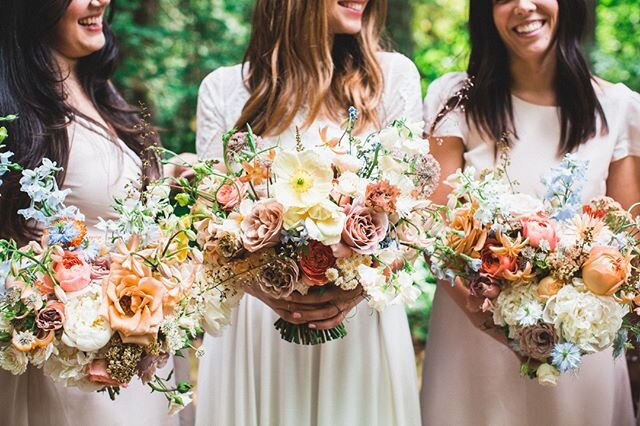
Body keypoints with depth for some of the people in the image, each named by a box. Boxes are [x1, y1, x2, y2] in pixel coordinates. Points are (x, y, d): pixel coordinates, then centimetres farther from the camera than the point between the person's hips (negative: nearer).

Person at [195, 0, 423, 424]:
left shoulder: (393, 75, 1)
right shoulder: (224, 88, 1)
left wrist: (360, 286, -19)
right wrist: (259, 286, -20)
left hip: (361, 320, 0)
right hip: (254, 319, 0)